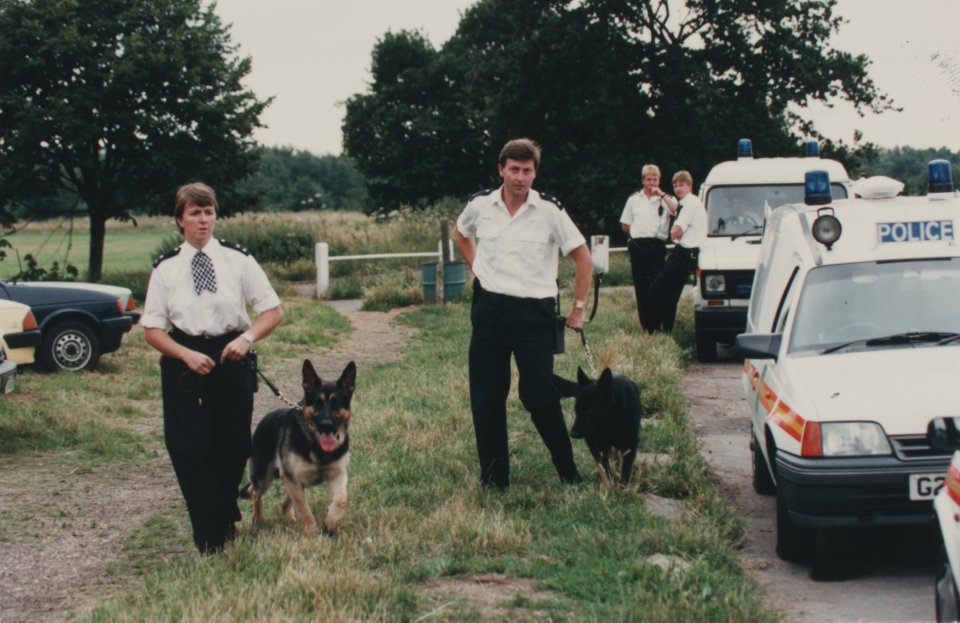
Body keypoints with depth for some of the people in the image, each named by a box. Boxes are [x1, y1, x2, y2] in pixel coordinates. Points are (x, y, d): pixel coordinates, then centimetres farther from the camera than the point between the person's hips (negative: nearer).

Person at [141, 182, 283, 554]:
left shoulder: (237, 259, 0)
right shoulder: (166, 268, 1)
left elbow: (273, 310, 1)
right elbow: (152, 328, 1)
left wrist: (247, 337, -17)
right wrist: (186, 355, -14)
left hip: (232, 360, 1)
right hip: (184, 365, 0)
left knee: (233, 447, 10)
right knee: (190, 451, -5)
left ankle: (226, 519, 37)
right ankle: (209, 539, 8)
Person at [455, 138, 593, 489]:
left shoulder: (549, 210, -8)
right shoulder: (480, 206, 1)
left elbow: (583, 258, -1)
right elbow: (461, 233, 25)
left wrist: (579, 308, -1)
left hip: (534, 312, -3)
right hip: (489, 311, 3)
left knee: (539, 397, -5)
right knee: (485, 398, 6)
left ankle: (568, 471, 13)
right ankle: (493, 479, 16)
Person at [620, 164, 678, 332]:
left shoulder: (665, 199, 9)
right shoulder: (634, 200, 16)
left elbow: (677, 210, -13)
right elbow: (625, 226, 19)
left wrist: (662, 195, -13)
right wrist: (640, 233, 8)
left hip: (657, 247, -2)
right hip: (638, 247, 2)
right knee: (641, 287, 4)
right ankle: (646, 325, 10)